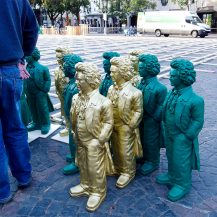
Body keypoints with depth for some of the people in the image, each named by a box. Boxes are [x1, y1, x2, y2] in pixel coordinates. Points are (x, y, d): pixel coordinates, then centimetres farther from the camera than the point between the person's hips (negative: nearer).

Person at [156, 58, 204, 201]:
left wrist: (186, 136, -14)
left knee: (181, 161, 10)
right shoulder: (172, 92, -6)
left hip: (182, 138, -6)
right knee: (171, 157, 24)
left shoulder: (195, 100, -25)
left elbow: (198, 121, -16)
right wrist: (166, 130, 8)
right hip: (169, 133, 7)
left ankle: (183, 185, 32)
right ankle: (172, 176, 48)